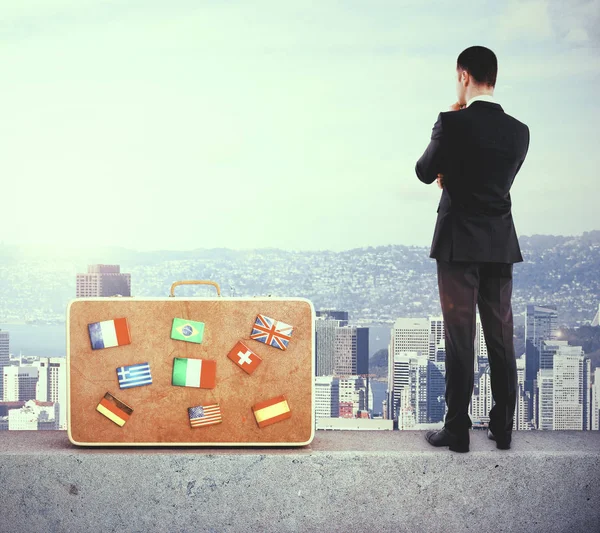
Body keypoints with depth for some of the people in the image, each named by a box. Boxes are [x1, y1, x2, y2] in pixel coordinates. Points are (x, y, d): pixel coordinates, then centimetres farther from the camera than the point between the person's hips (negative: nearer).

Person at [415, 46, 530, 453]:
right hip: (501, 245, 5)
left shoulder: (452, 122, -12)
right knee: (502, 340, 10)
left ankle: (458, 431, 7)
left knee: (460, 340, 1)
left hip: (459, 243, -4)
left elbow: (425, 172, 0)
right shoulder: (519, 131, 4)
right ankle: (503, 429, 18)